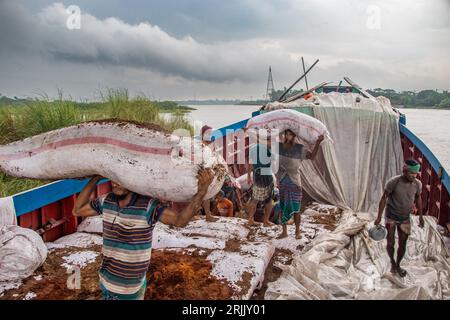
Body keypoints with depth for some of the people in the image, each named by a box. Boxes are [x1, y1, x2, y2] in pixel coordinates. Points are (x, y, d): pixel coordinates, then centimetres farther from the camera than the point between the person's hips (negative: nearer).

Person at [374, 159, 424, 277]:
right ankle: (392, 262, 24)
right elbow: (384, 198, -14)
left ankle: (398, 265, 33)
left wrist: (420, 216, 12)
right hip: (391, 216, -3)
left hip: (405, 218, 3)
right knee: (390, 242, -3)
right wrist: (379, 217, -12)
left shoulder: (417, 184, -13)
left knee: (402, 244, 9)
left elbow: (418, 198, 7)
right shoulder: (393, 182, -23)